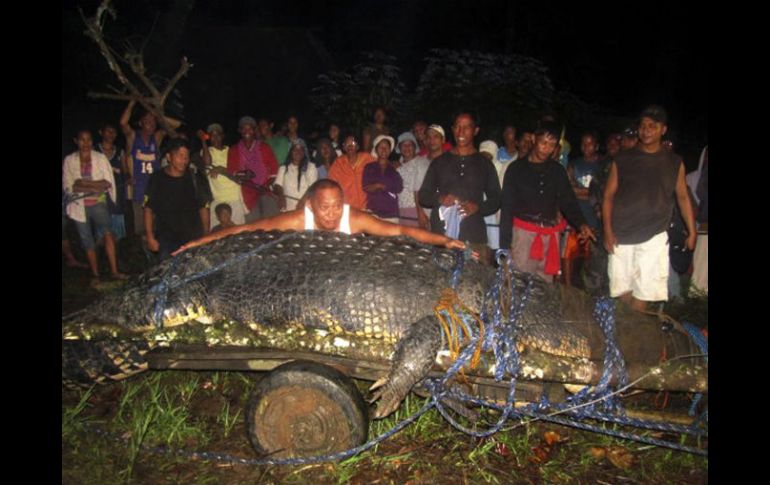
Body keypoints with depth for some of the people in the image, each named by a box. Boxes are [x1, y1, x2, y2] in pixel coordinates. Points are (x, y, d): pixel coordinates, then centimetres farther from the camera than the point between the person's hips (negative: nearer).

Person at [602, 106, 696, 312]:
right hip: (621, 236, 0)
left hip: (653, 236, 0)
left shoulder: (674, 163, 8)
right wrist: (607, 231, -4)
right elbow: (608, 196, 5)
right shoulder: (622, 159, 6)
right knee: (622, 290, 3)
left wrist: (692, 232, 4)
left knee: (643, 293, -4)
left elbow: (683, 198, 11)